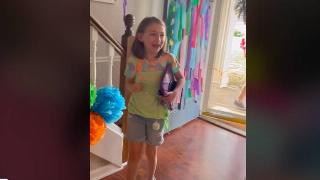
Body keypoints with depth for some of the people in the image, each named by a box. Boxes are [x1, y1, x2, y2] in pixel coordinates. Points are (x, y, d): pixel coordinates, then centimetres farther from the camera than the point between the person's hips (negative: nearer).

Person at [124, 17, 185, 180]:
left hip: (157, 113, 1)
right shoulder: (134, 60, -14)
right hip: (136, 112, 0)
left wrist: (176, 91, -18)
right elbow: (128, 82, 1)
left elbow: (181, 78, 1)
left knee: (151, 152, 19)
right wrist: (132, 87, -22)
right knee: (135, 153, 7)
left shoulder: (168, 59, -14)